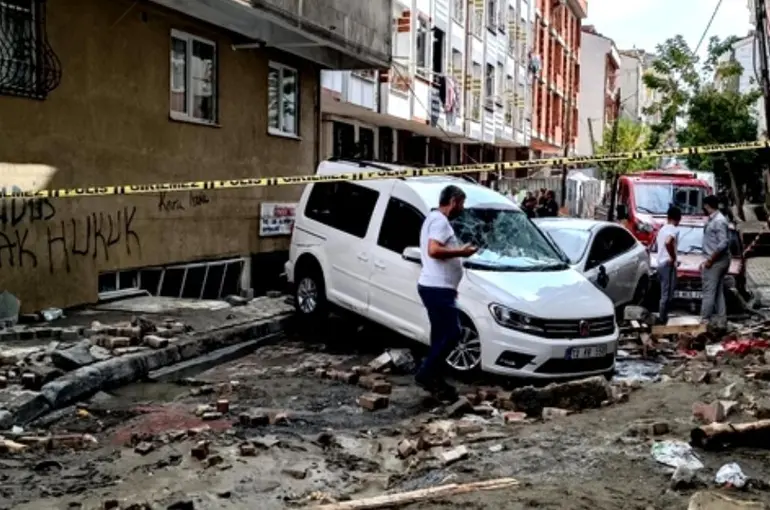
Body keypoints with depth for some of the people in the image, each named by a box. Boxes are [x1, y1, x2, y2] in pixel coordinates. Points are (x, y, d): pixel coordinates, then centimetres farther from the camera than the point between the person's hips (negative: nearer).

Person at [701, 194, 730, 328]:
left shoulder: (719, 221, -18)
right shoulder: (713, 220, 13)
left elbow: (723, 243, -25)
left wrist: (710, 260, -21)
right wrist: (708, 260, 20)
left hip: (716, 261, -10)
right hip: (716, 261, 10)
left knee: (709, 291, -6)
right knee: (718, 291, 11)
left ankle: (705, 319, -3)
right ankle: (721, 318, 14)